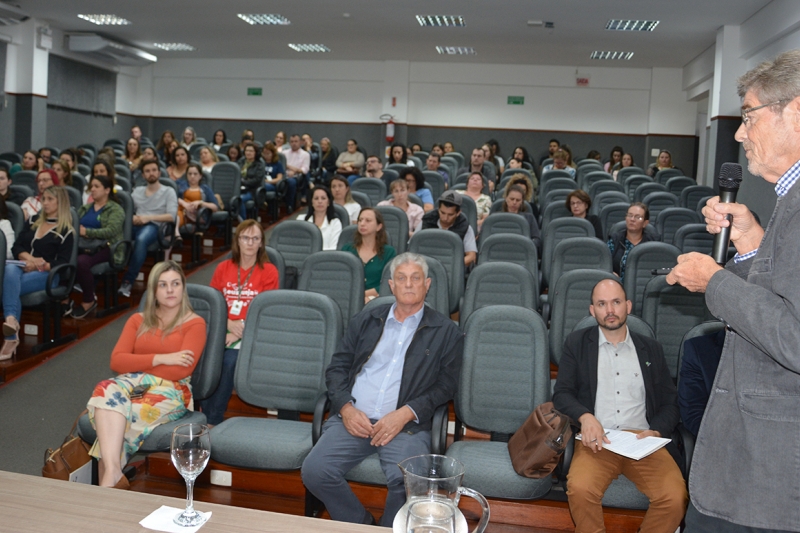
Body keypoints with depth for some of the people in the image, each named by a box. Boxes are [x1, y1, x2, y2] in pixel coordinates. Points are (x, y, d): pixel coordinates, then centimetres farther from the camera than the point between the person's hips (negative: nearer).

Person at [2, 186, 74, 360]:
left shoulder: (66, 231, 2)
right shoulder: (34, 221, 20)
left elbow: (62, 263, -6)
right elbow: (16, 247, 12)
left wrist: (41, 266, -22)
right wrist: (29, 258, -8)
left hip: (47, 274, -4)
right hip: (23, 268, 4)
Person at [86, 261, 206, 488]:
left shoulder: (194, 323, 5)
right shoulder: (138, 320, 18)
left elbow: (181, 370, -8)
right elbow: (116, 361, 4)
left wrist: (138, 363, -4)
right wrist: (160, 359, -8)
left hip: (172, 391, -3)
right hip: (133, 383, 4)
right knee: (105, 391, -32)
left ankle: (107, 476, -24)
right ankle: (113, 474, -43)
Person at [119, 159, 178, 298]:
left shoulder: (168, 191, 12)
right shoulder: (137, 191, 27)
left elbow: (171, 216, -1)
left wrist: (148, 217, -11)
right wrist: (132, 217, -6)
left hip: (153, 226, -4)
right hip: (135, 224, 4)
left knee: (141, 240, -40)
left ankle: (128, 281, -36)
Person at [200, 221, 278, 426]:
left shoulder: (269, 271, 3)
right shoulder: (223, 268, 14)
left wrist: (238, 332, -14)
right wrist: (228, 323, -9)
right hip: (221, 328, 3)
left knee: (229, 360, -31)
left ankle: (214, 421, -17)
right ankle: (205, 412, -14)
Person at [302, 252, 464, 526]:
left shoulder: (446, 332, 10)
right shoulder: (365, 320, 18)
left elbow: (445, 385, 5)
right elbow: (336, 368, 15)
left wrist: (405, 414, -9)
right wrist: (346, 408, -4)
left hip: (407, 425, -2)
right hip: (353, 419, 3)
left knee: (407, 481, -31)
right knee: (314, 470, -21)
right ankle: (361, 525, 2)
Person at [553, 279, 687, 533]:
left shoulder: (651, 349, 17)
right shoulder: (577, 343, 11)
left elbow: (669, 403, 15)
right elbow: (562, 394, 5)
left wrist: (657, 431, -6)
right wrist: (585, 416, -15)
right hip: (597, 440, -1)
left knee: (675, 496, -25)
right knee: (580, 488, -31)